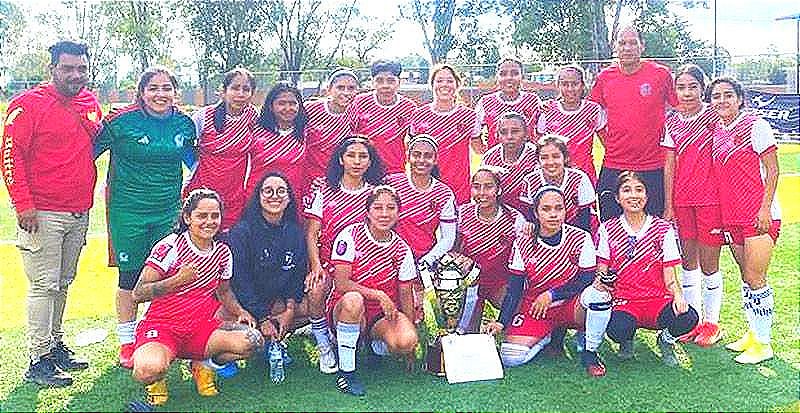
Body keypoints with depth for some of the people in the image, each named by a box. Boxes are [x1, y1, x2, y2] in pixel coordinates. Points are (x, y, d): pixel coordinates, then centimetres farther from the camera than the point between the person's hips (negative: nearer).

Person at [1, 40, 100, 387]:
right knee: (44, 286, -4)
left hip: (80, 213, 7)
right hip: (42, 215, -6)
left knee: (63, 283, 15)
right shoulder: (29, 104, -9)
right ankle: (39, 361, 4)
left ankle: (55, 344, 27)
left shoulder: (91, 103, 10)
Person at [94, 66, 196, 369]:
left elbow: (192, 159, 20)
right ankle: (127, 342, 21)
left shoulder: (184, 124, 3)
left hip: (169, 210, 3)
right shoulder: (121, 121, -8)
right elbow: (91, 151, 1)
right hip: (128, 210, -3)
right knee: (130, 276, 6)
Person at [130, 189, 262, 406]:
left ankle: (204, 365, 10)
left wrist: (240, 312, 2)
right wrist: (179, 279, -32)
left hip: (200, 327, 5)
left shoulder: (223, 252, 5)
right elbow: (138, 294, -18)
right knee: (148, 370, -38)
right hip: (160, 326, -5)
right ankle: (157, 379, 4)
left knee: (253, 341, -20)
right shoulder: (170, 246, -13)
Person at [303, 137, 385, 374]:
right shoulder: (323, 188, 5)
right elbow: (311, 233, 1)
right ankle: (325, 349, -8)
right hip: (328, 263, 0)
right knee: (317, 289, -32)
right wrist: (316, 266, -14)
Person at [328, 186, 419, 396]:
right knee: (352, 300, -39)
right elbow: (342, 284, -18)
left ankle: (377, 347, 12)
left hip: (383, 316, 3)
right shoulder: (350, 235, -11)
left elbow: (405, 295, 5)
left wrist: (410, 328, -3)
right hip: (343, 310, -3)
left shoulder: (402, 248, 0)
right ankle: (346, 372, -23)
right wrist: (378, 295, -23)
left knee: (407, 342, -28)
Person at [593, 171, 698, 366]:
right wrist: (601, 282, -20)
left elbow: (669, 276, 3)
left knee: (688, 318, -31)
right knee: (617, 329, -36)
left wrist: (678, 297, -18)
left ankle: (666, 339, 8)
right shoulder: (607, 230, 4)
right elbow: (601, 272, 5)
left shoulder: (663, 228, 4)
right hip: (624, 301, -1)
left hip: (657, 299, 1)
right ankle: (626, 342, 7)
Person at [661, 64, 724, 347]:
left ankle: (711, 322, 16)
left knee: (708, 263, 2)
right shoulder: (672, 123, 7)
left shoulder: (713, 117, -4)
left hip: (710, 198, -4)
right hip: (682, 199, 4)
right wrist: (668, 206, 5)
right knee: (688, 260, 11)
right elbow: (669, 166, 7)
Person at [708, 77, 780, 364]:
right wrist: (721, 215, 12)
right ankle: (753, 333, 25)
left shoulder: (755, 125, -7)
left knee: (755, 279, -6)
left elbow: (772, 170, -9)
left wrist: (765, 208, -16)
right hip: (732, 216, 7)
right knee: (746, 278, 14)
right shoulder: (716, 132, 11)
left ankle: (763, 343, 5)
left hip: (759, 215, -6)